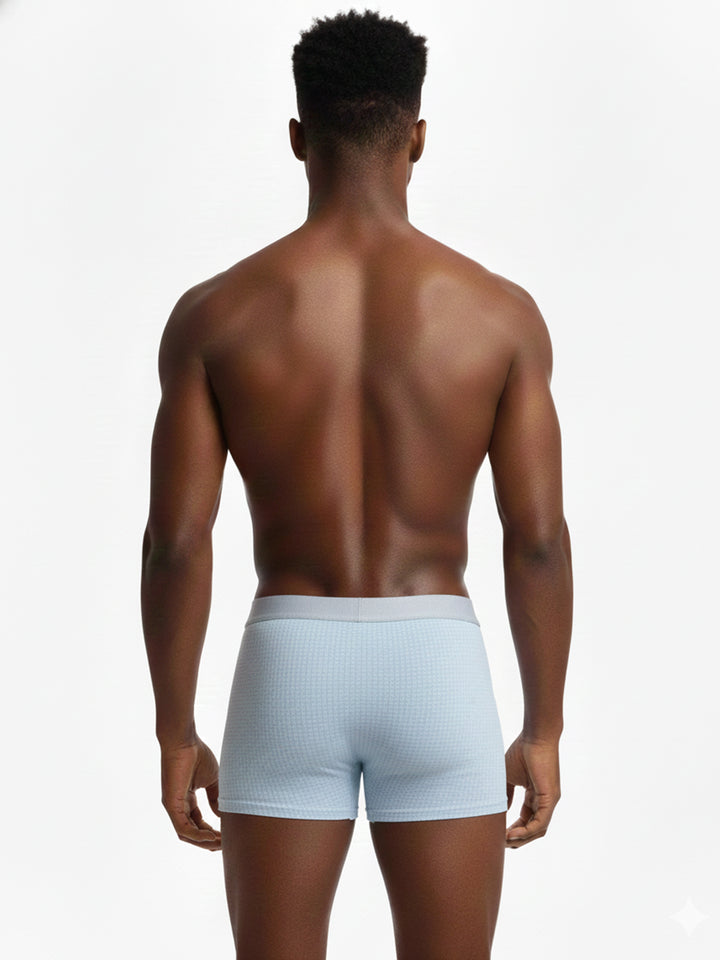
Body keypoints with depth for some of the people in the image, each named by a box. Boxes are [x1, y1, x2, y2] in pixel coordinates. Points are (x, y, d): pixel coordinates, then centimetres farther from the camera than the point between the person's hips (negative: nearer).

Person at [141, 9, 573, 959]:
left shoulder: (215, 313, -4)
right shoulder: (498, 310, -4)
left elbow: (176, 540, -6)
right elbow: (539, 538, -5)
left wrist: (175, 731, 4)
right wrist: (544, 729, 5)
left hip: (290, 664, 0)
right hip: (436, 665, 0)